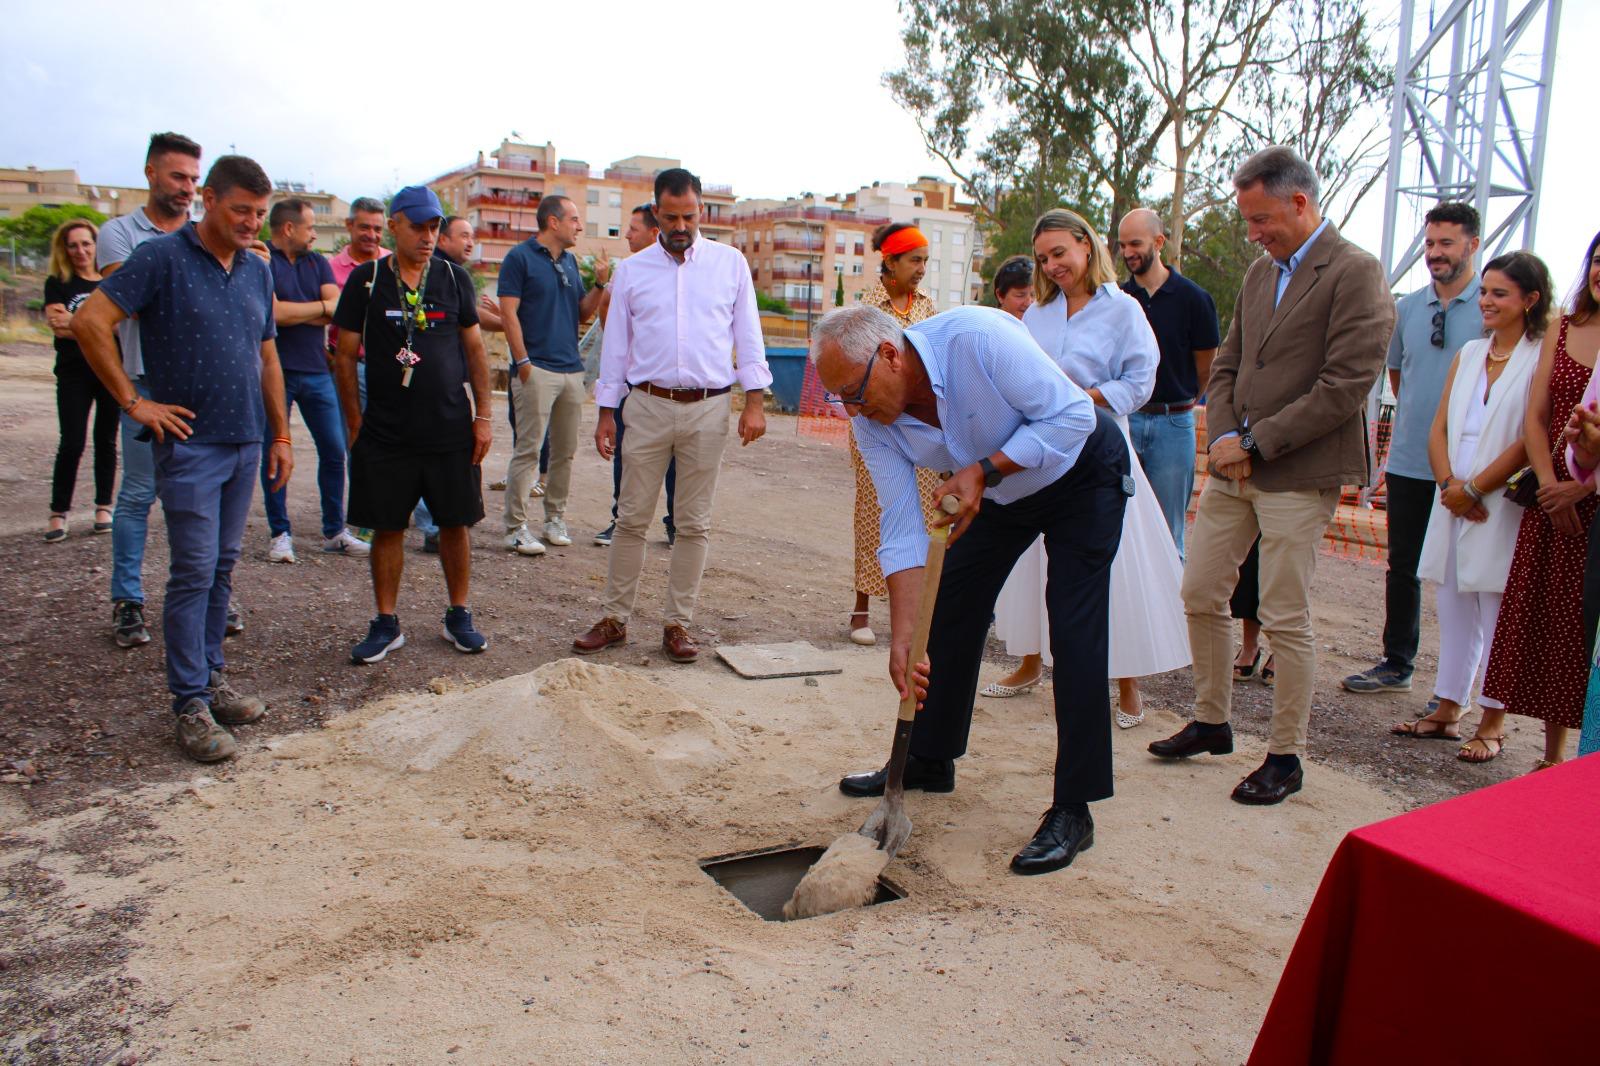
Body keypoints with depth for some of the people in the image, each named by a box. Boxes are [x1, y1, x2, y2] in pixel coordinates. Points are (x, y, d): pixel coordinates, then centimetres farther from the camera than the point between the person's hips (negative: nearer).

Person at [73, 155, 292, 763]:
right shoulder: (162, 258, -7)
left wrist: (281, 435, 14)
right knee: (194, 573, -5)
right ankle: (191, 703, 2)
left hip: (246, 443, 6)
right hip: (190, 443, -6)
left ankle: (211, 675, 24)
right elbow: (90, 323, -13)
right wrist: (134, 402, -12)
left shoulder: (258, 271, 12)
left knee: (223, 569, 12)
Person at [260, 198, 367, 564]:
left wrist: (294, 313, -11)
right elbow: (273, 312, -17)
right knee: (273, 455, 2)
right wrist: (321, 307, -4)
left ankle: (334, 532, 17)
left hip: (317, 371, 5)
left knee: (334, 451, 6)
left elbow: (340, 309, 0)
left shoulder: (317, 262, 13)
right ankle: (280, 534, 13)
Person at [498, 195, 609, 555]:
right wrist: (523, 362, -15)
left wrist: (600, 283, 0)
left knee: (565, 451, 11)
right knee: (528, 449, -7)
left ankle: (555, 518, 22)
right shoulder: (520, 258, -3)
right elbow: (509, 312, -9)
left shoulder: (570, 261, 17)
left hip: (571, 369, 7)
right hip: (537, 370, -7)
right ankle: (516, 528, -3)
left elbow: (583, 313, 17)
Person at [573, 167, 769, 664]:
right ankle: (613, 618, 13)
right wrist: (606, 413, 7)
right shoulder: (631, 270, 8)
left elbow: (748, 333, 7)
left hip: (708, 408, 0)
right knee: (632, 518, 3)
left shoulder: (730, 264, 7)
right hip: (648, 404, 0)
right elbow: (616, 343, 10)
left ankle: (677, 623, 14)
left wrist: (754, 400, -2)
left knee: (694, 523, 4)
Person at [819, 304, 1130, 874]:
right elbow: (901, 529, -15)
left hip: (1080, 469, -6)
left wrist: (984, 469, -35)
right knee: (951, 611, 6)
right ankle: (929, 760, 24)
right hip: (997, 490, 6)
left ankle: (1073, 811, -5)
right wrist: (902, 636, -21)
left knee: (1076, 634, -12)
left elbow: (1072, 415, -29)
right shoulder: (871, 419, -17)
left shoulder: (976, 336, -35)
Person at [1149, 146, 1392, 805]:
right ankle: (1211, 722, 28)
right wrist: (1223, 436, -2)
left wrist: (1254, 442, -14)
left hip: (1300, 472, -7)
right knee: (1201, 595, 11)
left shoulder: (1355, 274, -10)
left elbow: (1346, 387, -17)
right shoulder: (1260, 273, 15)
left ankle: (1286, 757, 14)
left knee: (1285, 619, -1)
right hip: (1235, 465, 8)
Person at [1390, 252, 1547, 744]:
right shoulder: (1469, 354, 13)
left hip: (1502, 507, -6)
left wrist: (1473, 489, -13)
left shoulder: (1542, 360, -6)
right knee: (1453, 609, 11)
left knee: (1497, 616, 0)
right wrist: (1448, 484, -6)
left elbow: (1530, 442, -13)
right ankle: (1447, 711, 19)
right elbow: (1439, 429, 9)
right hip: (1453, 503, 6)